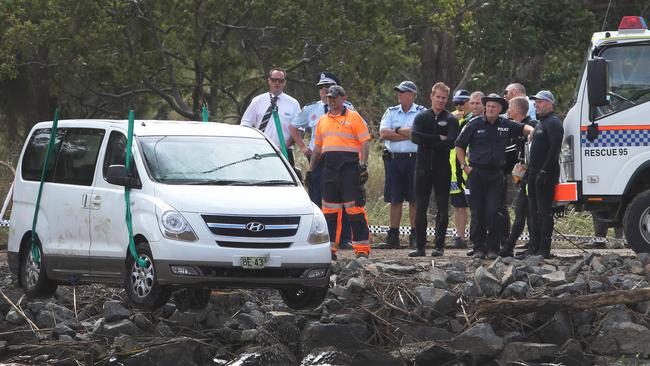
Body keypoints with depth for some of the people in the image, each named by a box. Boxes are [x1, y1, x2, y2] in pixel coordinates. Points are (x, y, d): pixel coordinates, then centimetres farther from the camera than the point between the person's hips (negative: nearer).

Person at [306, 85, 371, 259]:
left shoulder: (353, 117, 1)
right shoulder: (322, 120, 18)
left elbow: (364, 143, -4)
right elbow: (317, 148, 24)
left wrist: (363, 165, -15)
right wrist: (310, 170, 20)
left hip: (349, 167, -6)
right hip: (329, 168, 6)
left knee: (355, 208, -9)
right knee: (330, 210, 7)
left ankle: (362, 249, -8)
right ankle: (330, 248, 12)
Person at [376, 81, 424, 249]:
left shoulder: (421, 113, 3)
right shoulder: (391, 112, 13)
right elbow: (383, 133, -2)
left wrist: (397, 131, -4)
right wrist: (407, 134, -6)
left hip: (414, 159, -3)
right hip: (393, 159, 3)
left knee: (414, 200, -1)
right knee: (395, 200, 4)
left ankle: (415, 237, 5)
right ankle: (393, 237, 6)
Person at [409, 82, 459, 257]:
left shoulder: (451, 120, 3)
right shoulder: (422, 117, 9)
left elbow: (451, 142, -13)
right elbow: (415, 136, -10)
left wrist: (428, 142, -13)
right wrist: (439, 139, -14)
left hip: (442, 169, -1)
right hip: (423, 168, 1)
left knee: (442, 210, 1)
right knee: (420, 209, 1)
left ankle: (439, 246, 5)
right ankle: (420, 247, 4)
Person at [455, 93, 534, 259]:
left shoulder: (506, 125, 6)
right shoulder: (475, 124, 1)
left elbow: (523, 128, 20)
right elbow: (459, 146, 7)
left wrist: (533, 131, -3)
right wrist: (465, 166, 0)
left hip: (496, 174, 1)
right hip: (477, 173, -1)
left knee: (494, 212, -5)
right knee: (478, 212, 0)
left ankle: (493, 248, 1)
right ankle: (478, 247, 7)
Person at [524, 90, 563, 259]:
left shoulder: (553, 123, -11)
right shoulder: (541, 123, 22)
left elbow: (554, 149, -20)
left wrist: (544, 171, -24)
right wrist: (530, 171, 18)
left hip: (546, 175, -10)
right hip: (535, 174, 10)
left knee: (545, 211, -8)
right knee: (534, 212, 11)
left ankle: (544, 249, -8)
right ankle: (534, 247, 16)